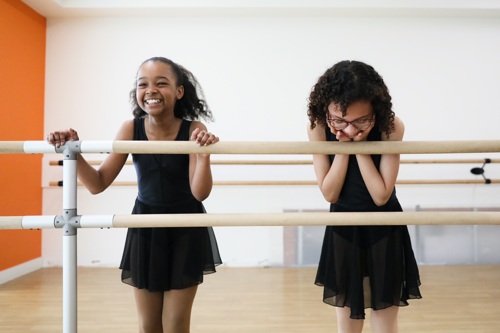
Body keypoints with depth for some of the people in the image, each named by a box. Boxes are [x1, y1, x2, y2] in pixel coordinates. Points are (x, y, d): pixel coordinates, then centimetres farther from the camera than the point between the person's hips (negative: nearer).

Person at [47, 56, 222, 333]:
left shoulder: (194, 130, -16)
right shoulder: (130, 129, -10)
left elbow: (200, 193, -23)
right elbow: (97, 184, -7)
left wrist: (204, 154, -39)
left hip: (186, 231, -2)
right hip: (145, 228, 2)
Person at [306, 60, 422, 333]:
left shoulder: (391, 127, -21)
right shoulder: (318, 127, -18)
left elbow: (381, 196, -21)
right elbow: (329, 193, -17)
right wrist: (344, 146, -27)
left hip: (383, 232, -1)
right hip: (342, 231, 2)